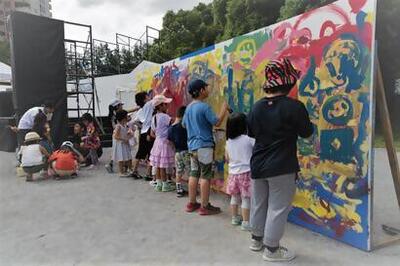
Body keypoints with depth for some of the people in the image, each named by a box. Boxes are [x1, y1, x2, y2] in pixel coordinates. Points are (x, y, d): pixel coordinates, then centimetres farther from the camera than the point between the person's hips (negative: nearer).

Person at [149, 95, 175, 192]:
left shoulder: (154, 118, 8)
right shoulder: (165, 117, -16)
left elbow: (152, 134, 12)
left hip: (157, 141, 8)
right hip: (165, 142, -8)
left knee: (158, 165, 12)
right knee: (163, 166, 0)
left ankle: (159, 184, 21)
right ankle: (165, 185, 10)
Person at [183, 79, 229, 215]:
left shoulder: (189, 107, 11)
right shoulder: (204, 107, -15)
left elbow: (184, 124, 21)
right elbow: (217, 122, -15)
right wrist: (224, 109, -2)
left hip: (192, 145, 8)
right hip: (204, 145, -8)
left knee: (194, 174, 13)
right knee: (205, 176, -2)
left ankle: (191, 203, 20)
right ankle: (205, 206, 4)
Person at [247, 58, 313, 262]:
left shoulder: (257, 107, 0)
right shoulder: (294, 106, -17)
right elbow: (306, 132, -4)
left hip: (258, 165, 6)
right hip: (281, 167, -6)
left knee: (258, 204, 19)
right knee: (278, 208, 7)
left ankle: (256, 239, 36)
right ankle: (272, 249, 19)